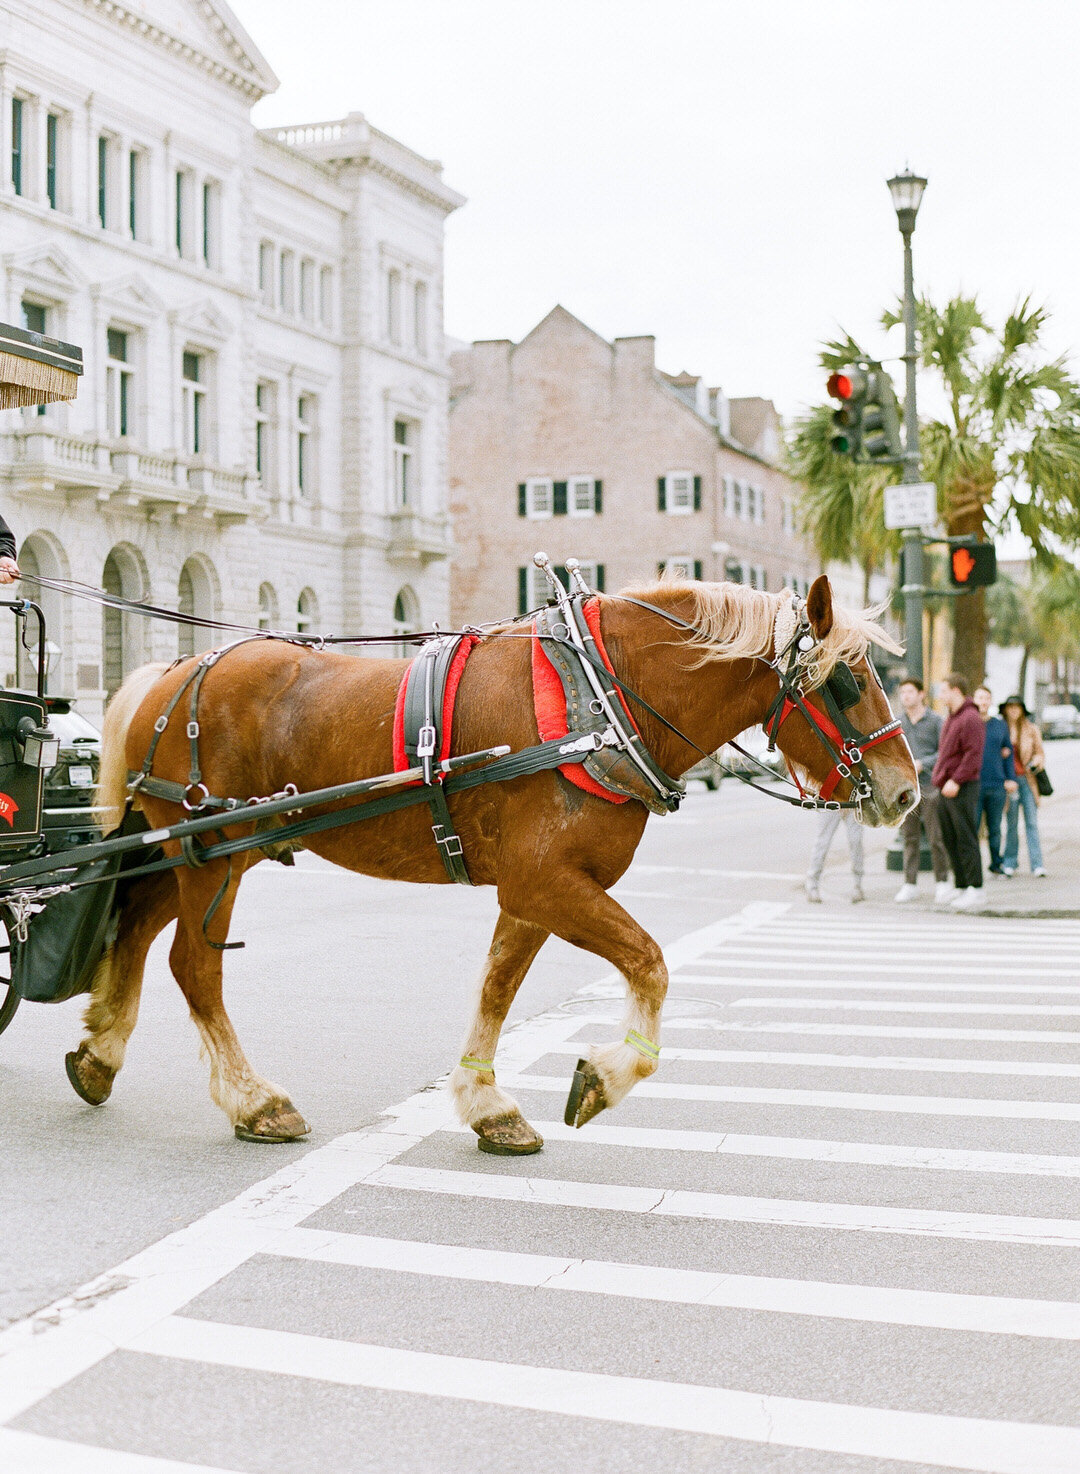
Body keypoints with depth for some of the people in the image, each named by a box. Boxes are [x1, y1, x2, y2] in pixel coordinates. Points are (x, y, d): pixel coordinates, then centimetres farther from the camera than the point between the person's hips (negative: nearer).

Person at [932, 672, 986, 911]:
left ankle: (975, 890, -5)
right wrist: (939, 776, 14)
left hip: (963, 789, -10)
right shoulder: (951, 718, 19)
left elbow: (973, 755, -19)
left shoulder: (971, 719, -12)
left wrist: (956, 780, -23)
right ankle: (961, 888, 15)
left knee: (966, 840, -8)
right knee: (951, 840, 10)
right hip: (946, 790, 10)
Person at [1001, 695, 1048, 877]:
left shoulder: (1032, 729, 8)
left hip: (1027, 779, 0)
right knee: (1011, 823, 2)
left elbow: (1040, 753, 12)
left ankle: (1037, 864, -5)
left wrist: (1035, 763, -9)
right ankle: (1010, 863, 11)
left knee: (1032, 822, -5)